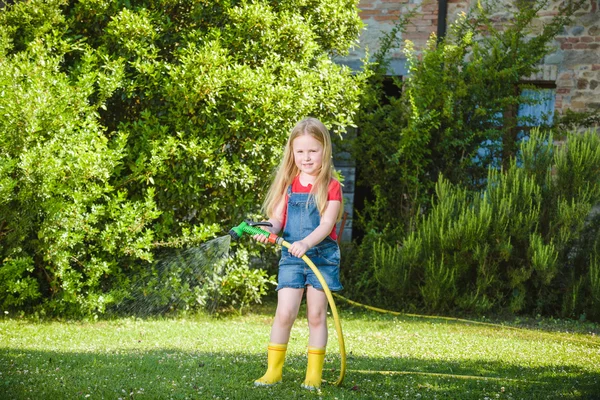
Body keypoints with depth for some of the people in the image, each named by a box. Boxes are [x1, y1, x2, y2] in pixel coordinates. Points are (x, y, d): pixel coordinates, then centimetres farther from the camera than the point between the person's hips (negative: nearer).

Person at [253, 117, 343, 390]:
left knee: (317, 315, 5)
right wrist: (269, 230, -21)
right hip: (291, 257, 2)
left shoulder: (331, 186, -5)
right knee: (285, 313, -6)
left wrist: (306, 242, -32)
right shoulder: (288, 185, 6)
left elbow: (327, 223, -15)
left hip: (322, 256, -2)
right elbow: (277, 217, 2)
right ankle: (273, 370, 4)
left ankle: (314, 375, 13)